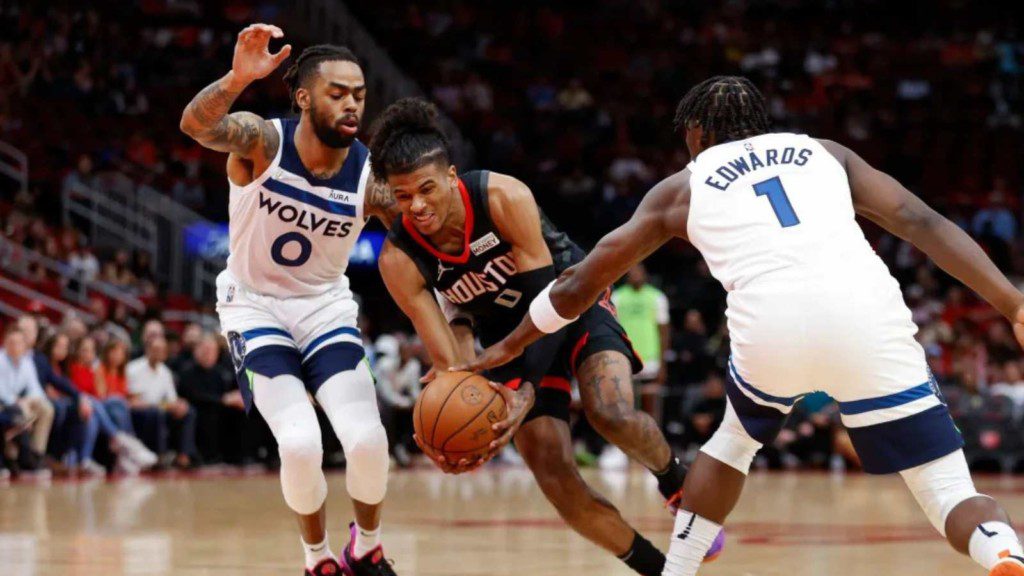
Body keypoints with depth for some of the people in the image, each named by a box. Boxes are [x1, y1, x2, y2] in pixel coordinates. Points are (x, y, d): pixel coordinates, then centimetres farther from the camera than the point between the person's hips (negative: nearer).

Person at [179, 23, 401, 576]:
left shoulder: (371, 178, -16)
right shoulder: (262, 141, -21)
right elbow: (194, 125, -43)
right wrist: (236, 80, -65)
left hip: (327, 308, 2)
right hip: (255, 307, -2)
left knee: (368, 441, -16)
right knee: (301, 444, -21)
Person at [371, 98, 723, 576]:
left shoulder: (504, 198, -30)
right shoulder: (399, 260, -23)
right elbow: (449, 361, -21)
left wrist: (526, 394, -40)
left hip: (574, 300, -3)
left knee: (612, 415, -29)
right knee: (554, 477, -13)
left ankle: (675, 479, 4)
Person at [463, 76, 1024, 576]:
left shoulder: (682, 188, 28)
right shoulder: (824, 152, 30)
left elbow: (579, 283, 36)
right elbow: (920, 223, 14)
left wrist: (507, 347, 51)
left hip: (772, 324, 0)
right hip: (867, 312, 0)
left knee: (734, 440, 34)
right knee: (951, 495, 2)